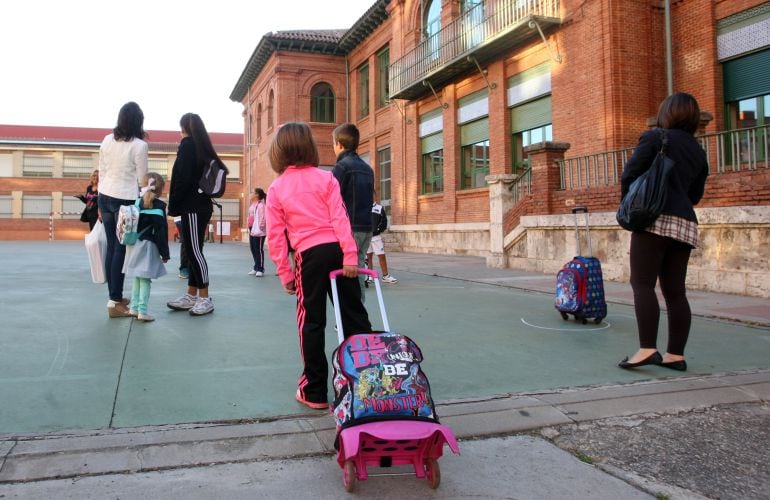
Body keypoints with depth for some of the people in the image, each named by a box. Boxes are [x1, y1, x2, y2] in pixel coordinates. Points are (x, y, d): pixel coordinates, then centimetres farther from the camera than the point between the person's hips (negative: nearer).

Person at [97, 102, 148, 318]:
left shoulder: (107, 140, 6)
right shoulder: (139, 145, -10)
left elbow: (101, 172, 10)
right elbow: (141, 179, -8)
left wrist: (101, 203, 18)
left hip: (105, 197, 6)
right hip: (125, 200, -6)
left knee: (111, 247, 12)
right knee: (121, 249, -2)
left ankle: (115, 296, 20)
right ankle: (115, 303, 0)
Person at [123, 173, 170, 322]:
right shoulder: (158, 205, -10)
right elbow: (161, 231, -11)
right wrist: (165, 253, -6)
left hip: (134, 245, 6)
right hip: (148, 246, -6)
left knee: (137, 278, 17)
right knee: (145, 280, -2)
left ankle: (134, 307, 23)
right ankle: (142, 311, -2)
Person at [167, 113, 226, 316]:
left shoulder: (187, 145, -7)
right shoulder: (203, 148, 16)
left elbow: (182, 178, -14)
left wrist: (174, 206, -8)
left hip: (192, 207, -9)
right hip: (201, 206, 9)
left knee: (193, 251, -7)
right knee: (193, 251, 11)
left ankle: (205, 298, -5)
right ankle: (191, 296, 15)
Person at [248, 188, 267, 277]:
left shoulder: (261, 205, -14)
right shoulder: (252, 205, 16)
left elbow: (263, 218, -20)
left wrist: (260, 228, -20)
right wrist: (250, 229, 19)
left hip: (258, 232, -10)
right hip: (252, 231, 10)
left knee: (259, 250, -6)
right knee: (253, 250, 14)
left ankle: (260, 269, 0)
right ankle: (256, 268, 24)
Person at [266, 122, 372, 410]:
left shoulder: (276, 189, 4)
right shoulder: (325, 178, 3)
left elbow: (275, 236, 2)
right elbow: (340, 218, -6)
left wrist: (285, 273, 8)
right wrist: (350, 255, -8)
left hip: (309, 255, -1)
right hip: (337, 249, 1)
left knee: (311, 322, 7)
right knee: (354, 314, 10)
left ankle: (314, 392, 12)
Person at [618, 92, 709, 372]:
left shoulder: (655, 137, 1)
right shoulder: (699, 152, 20)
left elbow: (630, 174, -6)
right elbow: (696, 194, 18)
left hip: (655, 220, -6)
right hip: (686, 224, 7)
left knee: (642, 284, -9)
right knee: (675, 290, 6)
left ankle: (647, 349, -18)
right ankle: (676, 354, 7)